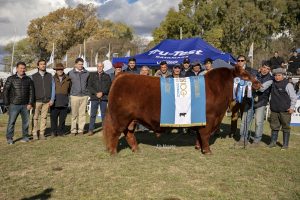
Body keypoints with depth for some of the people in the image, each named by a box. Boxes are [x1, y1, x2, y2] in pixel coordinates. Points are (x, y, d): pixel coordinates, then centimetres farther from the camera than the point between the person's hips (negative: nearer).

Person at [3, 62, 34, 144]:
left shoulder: (28, 79, 8)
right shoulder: (11, 79, 1)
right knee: (11, 122, -2)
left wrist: (30, 103, 0)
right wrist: (7, 103, -4)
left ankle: (25, 136, 19)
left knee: (26, 121, 7)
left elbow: (31, 92, 7)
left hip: (25, 105, 2)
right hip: (14, 105, -2)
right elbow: (6, 91, 1)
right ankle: (9, 138, 6)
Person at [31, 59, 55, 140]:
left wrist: (52, 99, 0)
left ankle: (42, 133, 10)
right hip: (37, 101, -1)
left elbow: (53, 88, 7)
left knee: (44, 117, 3)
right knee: (35, 117, 0)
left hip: (47, 101, 1)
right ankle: (34, 133, 9)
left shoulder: (49, 76, 8)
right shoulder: (33, 76, 4)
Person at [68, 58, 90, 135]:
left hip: (84, 95, 2)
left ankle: (81, 130, 10)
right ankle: (73, 130, 8)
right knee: (74, 114, 0)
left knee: (82, 114, 3)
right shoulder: (71, 73, 3)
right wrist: (71, 92, 11)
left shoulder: (86, 73, 7)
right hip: (75, 95, -1)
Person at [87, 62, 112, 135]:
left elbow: (109, 86, 1)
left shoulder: (107, 76, 10)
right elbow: (89, 86, 3)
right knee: (93, 114, -1)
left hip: (104, 97, 0)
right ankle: (91, 130, 4)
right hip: (94, 97, 0)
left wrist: (102, 92, -12)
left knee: (104, 114, 5)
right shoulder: (92, 75, 11)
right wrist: (96, 93, -10)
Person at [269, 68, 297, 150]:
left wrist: (292, 108, -5)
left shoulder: (287, 85, -7)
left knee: (286, 128, 5)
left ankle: (285, 144, 14)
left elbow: (294, 97, -3)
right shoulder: (273, 84, 7)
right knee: (274, 127, 11)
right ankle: (273, 142, 21)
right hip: (274, 110, 5)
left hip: (285, 111, -5)